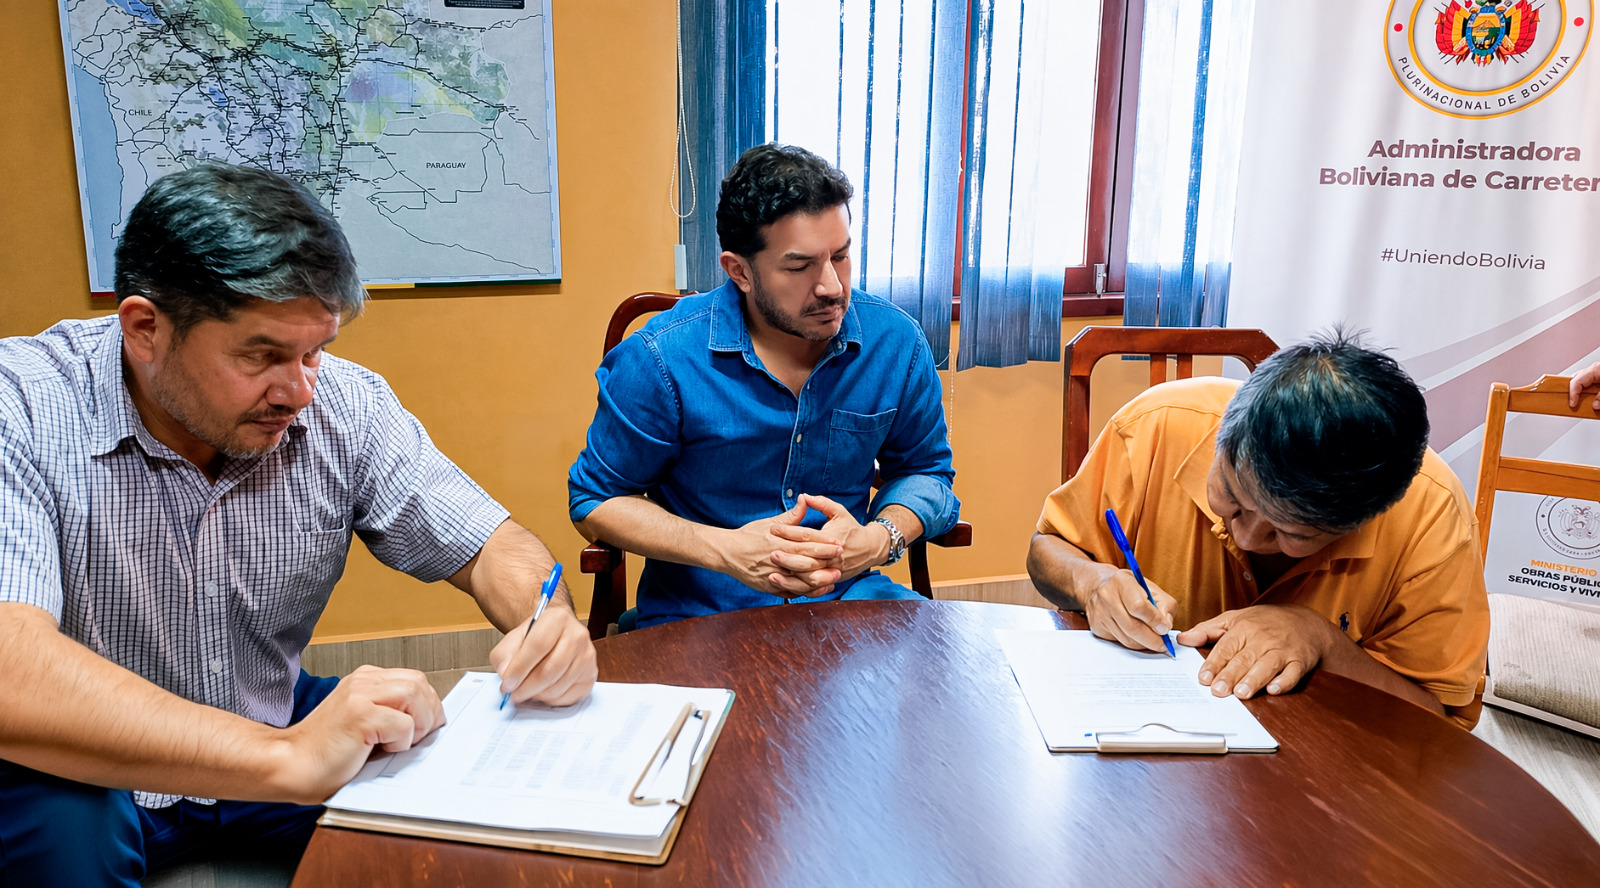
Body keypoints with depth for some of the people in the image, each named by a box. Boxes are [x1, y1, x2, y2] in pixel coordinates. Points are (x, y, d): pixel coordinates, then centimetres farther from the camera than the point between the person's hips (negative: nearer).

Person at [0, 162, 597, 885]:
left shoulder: (344, 405, -11)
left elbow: (486, 547, -4)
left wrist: (548, 622, -28)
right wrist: (288, 759, -46)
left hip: (273, 733, 3)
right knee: (58, 829, -35)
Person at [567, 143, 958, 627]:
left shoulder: (896, 342, -3)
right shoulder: (660, 359, -13)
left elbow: (925, 469, 13)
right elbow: (596, 499, -2)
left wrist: (878, 539, -11)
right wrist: (724, 550, -19)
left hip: (847, 597, 3)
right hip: (697, 615, -2)